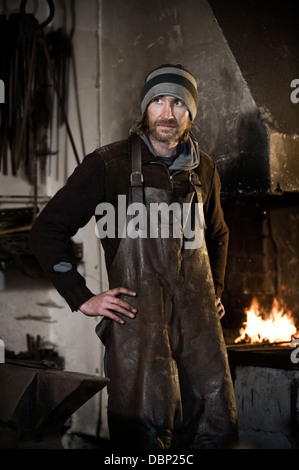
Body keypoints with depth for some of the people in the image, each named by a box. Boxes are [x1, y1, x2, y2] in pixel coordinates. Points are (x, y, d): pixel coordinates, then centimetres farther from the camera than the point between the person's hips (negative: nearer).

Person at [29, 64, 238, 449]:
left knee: (217, 424, 4)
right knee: (147, 426, -12)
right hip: (137, 315, -4)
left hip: (198, 317, 5)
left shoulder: (203, 169, 12)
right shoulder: (108, 165, -2)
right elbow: (47, 231, 1)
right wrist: (82, 299, -4)